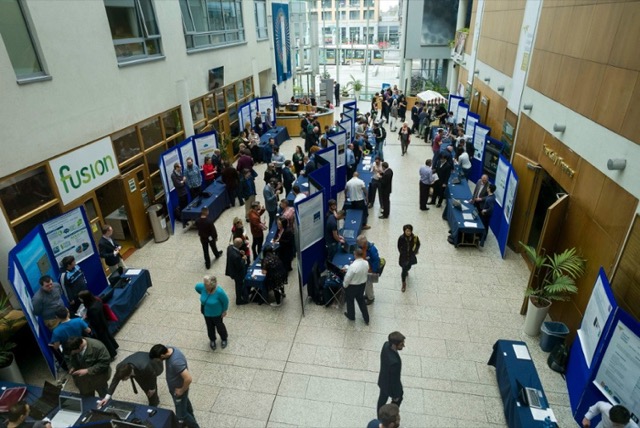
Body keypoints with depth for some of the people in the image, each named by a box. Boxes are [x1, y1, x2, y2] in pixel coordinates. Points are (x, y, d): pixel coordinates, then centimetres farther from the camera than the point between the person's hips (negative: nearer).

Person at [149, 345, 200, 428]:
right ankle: (190, 419, 54)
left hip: (178, 390, -8)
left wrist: (181, 390, -21)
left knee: (181, 414, 9)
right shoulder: (170, 349, -15)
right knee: (185, 403, 30)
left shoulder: (176, 362, -41)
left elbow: (188, 379, -39)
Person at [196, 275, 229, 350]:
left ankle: (224, 338, 51)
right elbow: (197, 287, -2)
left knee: (219, 326, 22)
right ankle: (212, 340, 53)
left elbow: (225, 301, -22)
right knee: (210, 327, 25)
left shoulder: (219, 291, -38)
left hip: (216, 313, -4)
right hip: (206, 312, 4)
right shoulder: (202, 287, -26)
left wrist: (224, 311, -9)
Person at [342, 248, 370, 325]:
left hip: (352, 286, -5)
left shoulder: (353, 266, -34)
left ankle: (351, 316, 42)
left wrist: (344, 285, -6)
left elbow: (348, 277, -23)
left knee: (350, 300, 21)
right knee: (361, 300, 24)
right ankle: (366, 319, 34)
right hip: (363, 284, 6)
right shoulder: (366, 263, -14)